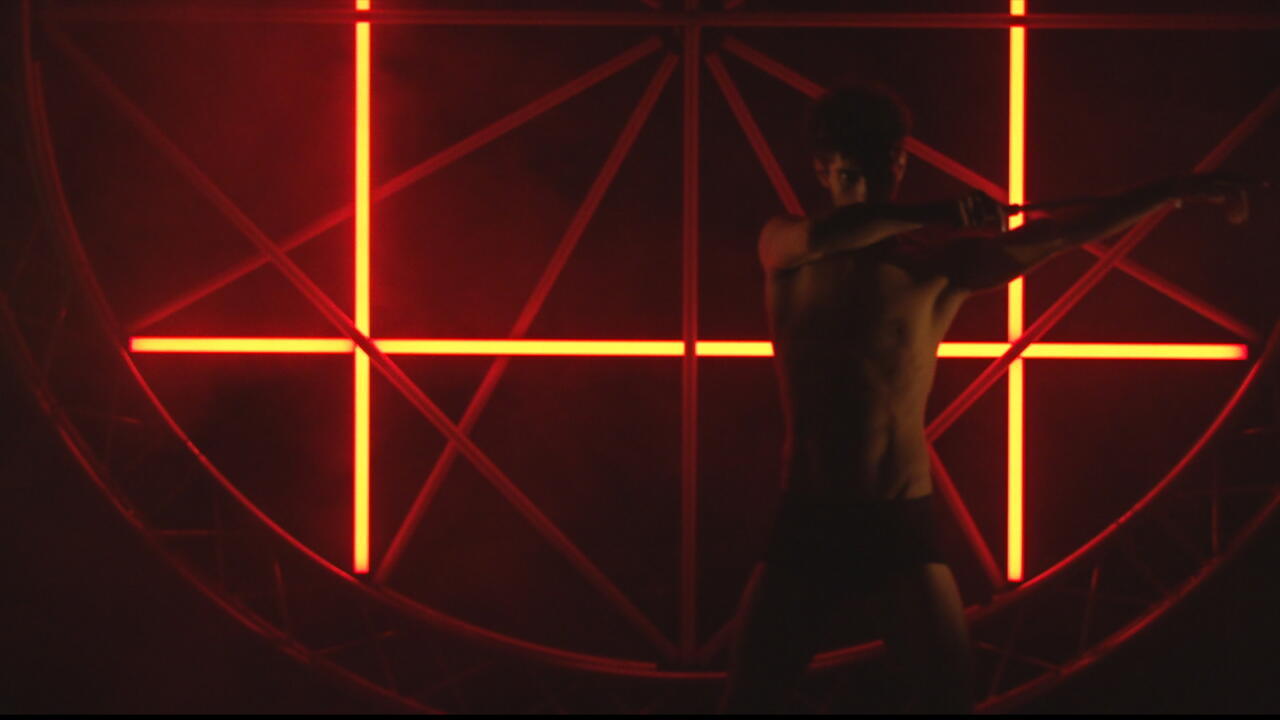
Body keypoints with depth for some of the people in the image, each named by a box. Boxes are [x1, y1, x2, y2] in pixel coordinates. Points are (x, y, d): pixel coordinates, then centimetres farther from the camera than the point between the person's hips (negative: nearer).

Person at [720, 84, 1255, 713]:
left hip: (902, 522, 0)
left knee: (949, 694, -7)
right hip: (807, 520, 0)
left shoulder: (937, 259, 0)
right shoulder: (781, 245, 3)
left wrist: (1177, 190, -18)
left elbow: (1057, 236, -9)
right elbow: (821, 237, -22)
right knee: (751, 694, 0)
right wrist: (932, 212, -24)